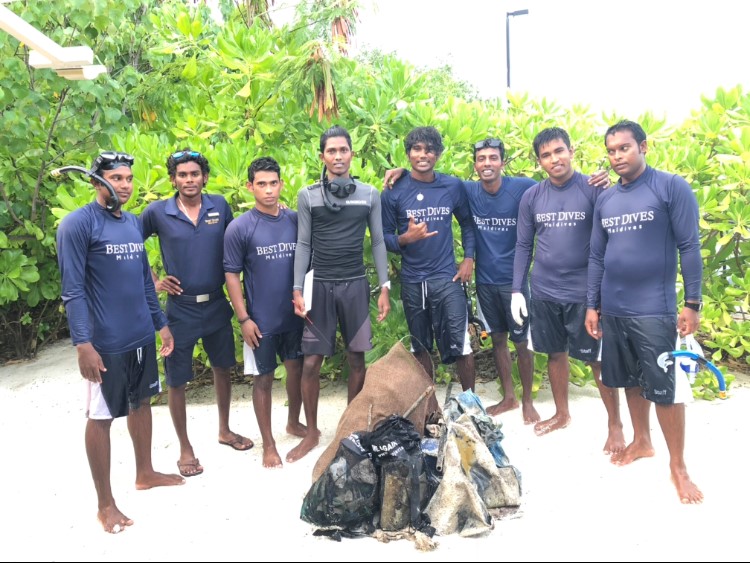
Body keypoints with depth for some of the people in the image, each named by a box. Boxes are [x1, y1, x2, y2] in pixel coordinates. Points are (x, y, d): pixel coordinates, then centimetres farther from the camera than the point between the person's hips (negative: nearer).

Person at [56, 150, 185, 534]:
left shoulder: (133, 223, 9)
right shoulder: (77, 225, -12)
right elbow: (72, 291, -16)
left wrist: (161, 324, 16)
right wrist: (83, 344, -21)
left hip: (142, 337, 7)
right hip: (106, 343, -7)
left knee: (141, 403, 19)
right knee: (101, 416, 4)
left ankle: (145, 473, 38)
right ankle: (105, 503, 17)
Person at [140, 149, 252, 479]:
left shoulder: (220, 206, -2)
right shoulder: (157, 212, -8)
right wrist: (153, 281, -3)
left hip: (217, 305, 3)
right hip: (180, 309, -3)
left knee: (223, 368, 17)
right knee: (177, 381, 5)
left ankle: (224, 430, 39)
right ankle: (185, 449, 23)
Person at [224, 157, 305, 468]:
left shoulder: (296, 220, -1)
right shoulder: (239, 228, -10)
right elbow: (232, 275, -8)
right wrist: (243, 318, -11)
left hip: (295, 314, 4)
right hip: (262, 320, -4)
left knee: (297, 368, 17)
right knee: (263, 379, 6)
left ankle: (294, 422, 41)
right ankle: (268, 443, 21)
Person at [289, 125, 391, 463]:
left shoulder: (369, 195, 4)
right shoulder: (307, 196, 2)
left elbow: (378, 242, 6)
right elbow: (303, 244, 3)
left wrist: (384, 287, 1)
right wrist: (297, 289, -3)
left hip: (355, 285, 1)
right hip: (320, 285, -1)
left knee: (356, 360, 6)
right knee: (311, 363, 0)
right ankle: (312, 432, 17)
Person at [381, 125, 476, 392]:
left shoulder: (453, 186, 1)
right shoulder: (393, 192, -3)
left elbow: (467, 223, 14)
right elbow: (384, 237, -1)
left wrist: (469, 258, 3)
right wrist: (406, 238, -21)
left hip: (446, 277, 0)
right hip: (412, 281, 1)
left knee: (460, 345, -3)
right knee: (420, 348, 14)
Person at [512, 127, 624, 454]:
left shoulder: (594, 189, -7)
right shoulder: (531, 197, 3)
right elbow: (524, 246, 7)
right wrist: (517, 290, 3)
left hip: (584, 292, -3)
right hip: (543, 292, 3)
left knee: (597, 359, 4)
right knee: (555, 354, 16)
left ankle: (615, 424, 20)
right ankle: (561, 414, 34)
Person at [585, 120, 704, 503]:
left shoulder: (672, 187, -6)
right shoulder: (605, 200, 9)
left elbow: (689, 247, -8)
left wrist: (693, 303, -12)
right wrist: (592, 306, 10)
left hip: (654, 309, -5)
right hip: (613, 310, 5)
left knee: (664, 387, -1)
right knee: (630, 380, 16)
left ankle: (678, 465, 12)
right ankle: (641, 441, 34)